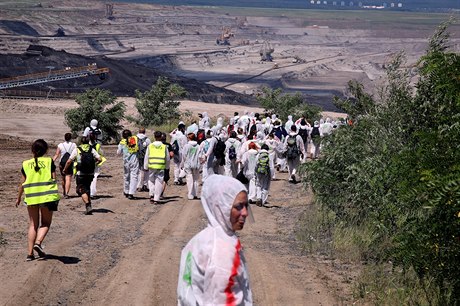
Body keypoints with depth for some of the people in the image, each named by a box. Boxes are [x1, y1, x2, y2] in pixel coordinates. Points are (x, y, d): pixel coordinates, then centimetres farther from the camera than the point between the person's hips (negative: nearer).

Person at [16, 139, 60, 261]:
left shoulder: (26, 164, 4)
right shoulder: (49, 161, 0)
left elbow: (23, 183, 7)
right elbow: (54, 179, -1)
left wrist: (19, 197, 19)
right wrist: (55, 194, 12)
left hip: (31, 196, 2)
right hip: (47, 196, -2)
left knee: (33, 224, 12)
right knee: (45, 223, 11)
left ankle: (30, 253, 6)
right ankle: (38, 242, -15)